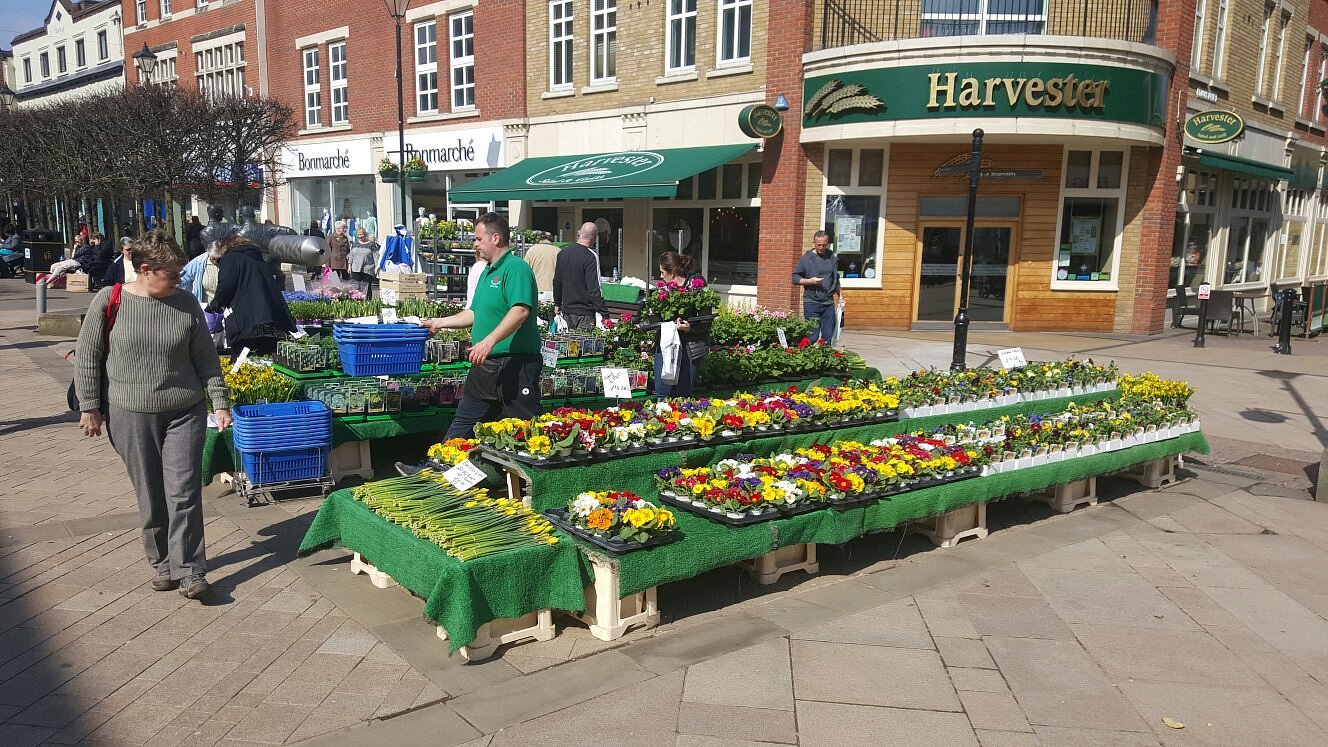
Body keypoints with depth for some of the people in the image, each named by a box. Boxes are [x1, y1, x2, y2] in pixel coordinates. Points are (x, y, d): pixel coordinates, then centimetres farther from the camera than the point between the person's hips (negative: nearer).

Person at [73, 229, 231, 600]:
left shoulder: (186, 304, 0)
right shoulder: (109, 301, -6)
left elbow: (206, 359, 6)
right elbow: (87, 356, 1)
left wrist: (220, 403, 2)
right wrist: (90, 407, 0)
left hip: (185, 413, 1)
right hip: (131, 416, -1)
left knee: (184, 493, -4)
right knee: (150, 496, 9)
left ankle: (189, 570, 2)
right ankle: (161, 563, 26)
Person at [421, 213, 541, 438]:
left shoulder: (516, 268, -13)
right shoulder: (487, 271, 19)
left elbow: (520, 310, -27)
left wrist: (489, 341, -35)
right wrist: (439, 323, 25)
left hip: (516, 363, -10)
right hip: (485, 365, 10)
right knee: (461, 427, 15)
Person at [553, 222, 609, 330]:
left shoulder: (562, 253, 7)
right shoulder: (591, 257, -15)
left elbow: (557, 282, 16)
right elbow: (594, 289, -18)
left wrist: (557, 304, 28)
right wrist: (605, 314, -15)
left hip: (567, 310, 7)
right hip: (585, 313, -7)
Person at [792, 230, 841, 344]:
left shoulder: (832, 257, 9)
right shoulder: (806, 258, -2)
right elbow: (795, 278, 0)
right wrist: (810, 281, -15)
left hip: (829, 303, 4)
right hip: (811, 303, -3)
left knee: (828, 336, 4)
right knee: (812, 337, -5)